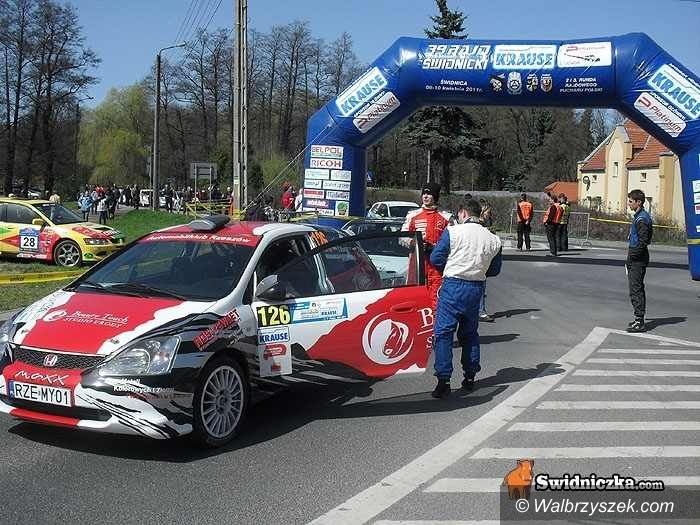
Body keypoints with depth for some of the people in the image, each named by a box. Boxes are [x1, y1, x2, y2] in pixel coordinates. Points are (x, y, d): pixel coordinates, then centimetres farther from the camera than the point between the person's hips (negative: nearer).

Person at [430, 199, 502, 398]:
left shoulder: (453, 232, -6)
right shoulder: (493, 239, 6)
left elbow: (435, 259, -5)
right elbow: (495, 270, 12)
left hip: (453, 286, -5)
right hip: (477, 288, 5)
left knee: (443, 333, -2)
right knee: (470, 333, 20)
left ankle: (444, 380, -9)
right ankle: (470, 378, 23)